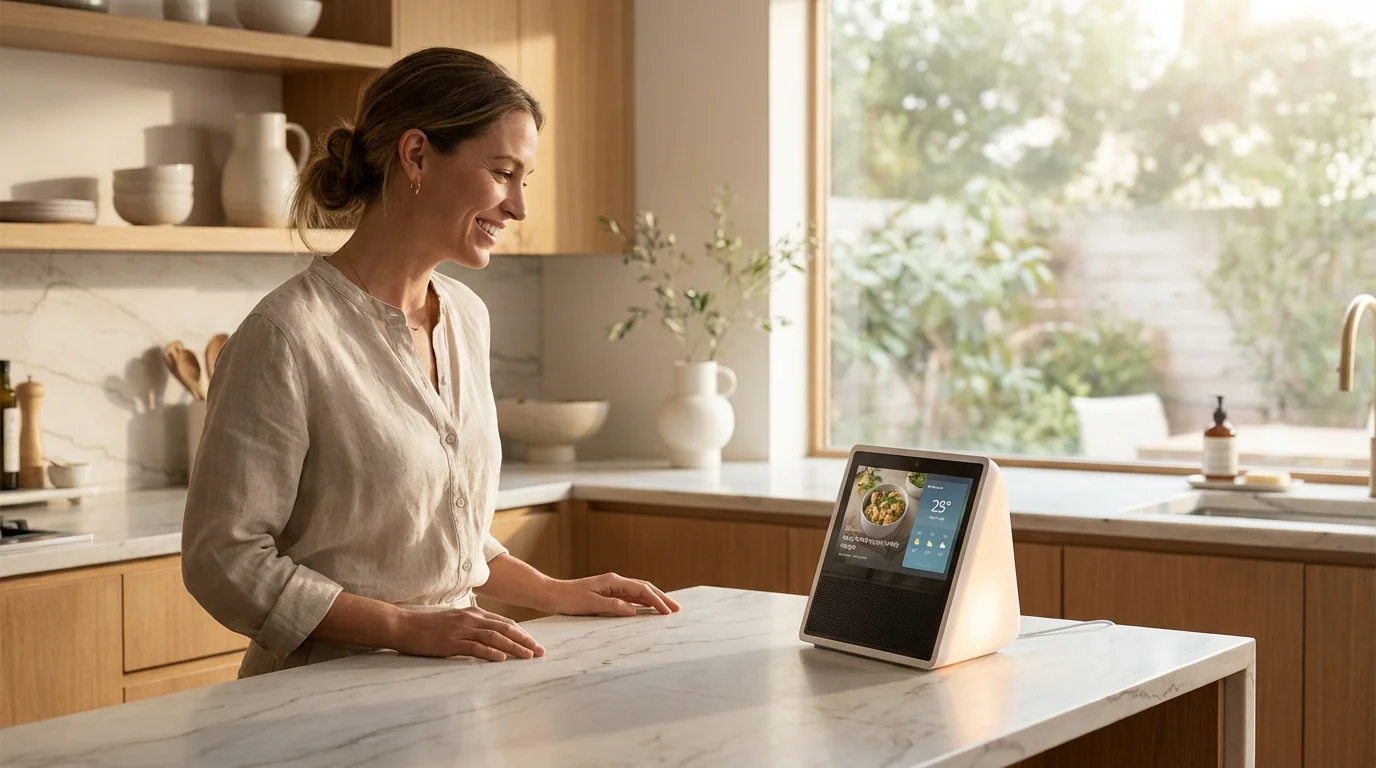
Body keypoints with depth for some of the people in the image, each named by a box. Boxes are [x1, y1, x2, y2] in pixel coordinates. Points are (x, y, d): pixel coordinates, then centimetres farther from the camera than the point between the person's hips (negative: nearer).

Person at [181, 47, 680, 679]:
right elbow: (224, 561, -14)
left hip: (449, 687, 7)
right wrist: (409, 628, -19)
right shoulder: (287, 336, -14)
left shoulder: (467, 316, 10)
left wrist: (555, 593, 11)